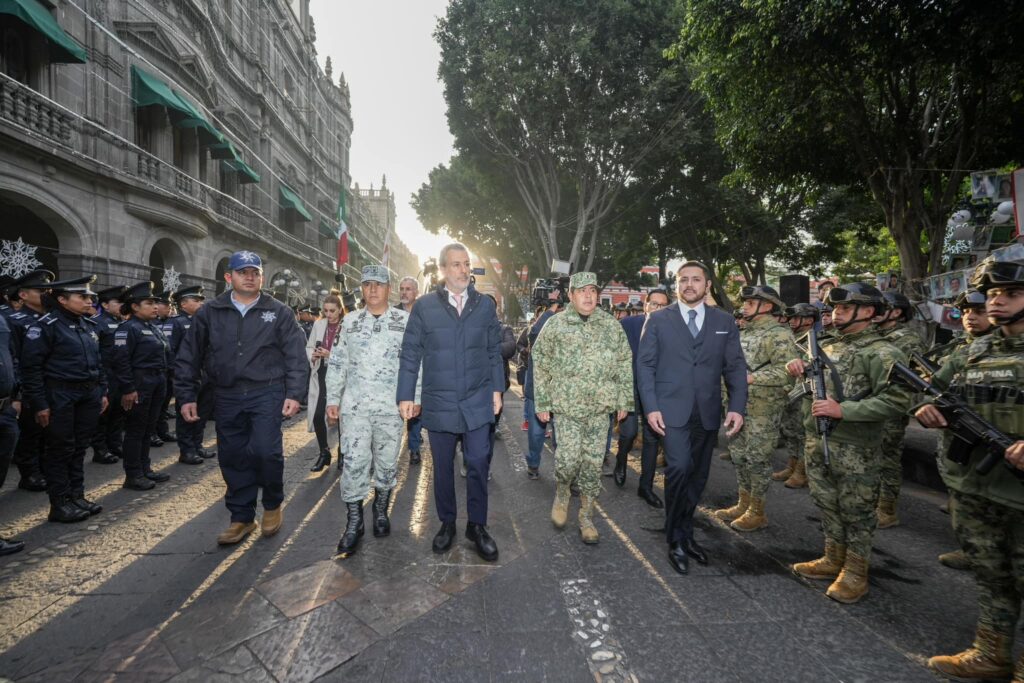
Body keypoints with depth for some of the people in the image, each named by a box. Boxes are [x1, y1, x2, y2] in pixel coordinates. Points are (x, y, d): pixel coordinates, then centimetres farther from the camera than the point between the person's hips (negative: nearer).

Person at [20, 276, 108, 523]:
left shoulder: (88, 325, 11)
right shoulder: (45, 326, -11)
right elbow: (31, 368, -13)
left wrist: (102, 391, 12)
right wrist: (39, 404, -15)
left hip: (88, 395, 7)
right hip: (60, 396, -7)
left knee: (80, 447, 13)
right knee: (60, 450, 3)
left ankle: (77, 495, 24)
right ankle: (60, 504, 14)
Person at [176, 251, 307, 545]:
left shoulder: (278, 312, 1)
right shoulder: (210, 312, 6)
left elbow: (296, 356, -2)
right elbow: (188, 358, 10)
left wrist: (294, 394, -9)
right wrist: (186, 396, 6)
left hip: (267, 394, -3)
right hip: (227, 397, 3)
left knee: (266, 451, -13)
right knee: (233, 458, 9)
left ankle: (273, 504, 15)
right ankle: (242, 517, 25)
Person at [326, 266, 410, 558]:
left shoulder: (405, 321, 1)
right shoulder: (350, 321, 8)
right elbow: (337, 363, 11)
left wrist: (414, 398, -4)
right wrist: (332, 399, 7)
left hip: (391, 408, -1)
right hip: (355, 407, 1)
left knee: (387, 463, 10)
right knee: (354, 464, 0)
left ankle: (381, 512, 30)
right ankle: (354, 523, 14)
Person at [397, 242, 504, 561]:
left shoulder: (485, 304, 4)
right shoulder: (424, 306, -1)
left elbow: (494, 351, 8)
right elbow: (410, 354, 0)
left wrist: (497, 389, 5)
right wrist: (406, 395, -2)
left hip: (478, 402, 1)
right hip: (439, 403, 0)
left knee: (478, 465, 5)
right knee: (443, 467, 13)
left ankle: (477, 526, 23)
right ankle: (447, 523, 32)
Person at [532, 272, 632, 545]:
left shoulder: (611, 324, 4)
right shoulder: (555, 324, -1)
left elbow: (624, 363, 9)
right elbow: (540, 364, 2)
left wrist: (624, 400, 6)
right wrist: (542, 403, 0)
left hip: (600, 406, 2)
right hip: (566, 404, -2)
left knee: (593, 464, 6)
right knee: (569, 456, -8)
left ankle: (586, 517, 23)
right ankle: (562, 493, 25)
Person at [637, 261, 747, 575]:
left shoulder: (725, 321, 8)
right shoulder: (658, 320, 2)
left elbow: (735, 367, 7)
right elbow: (645, 364, -1)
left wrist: (737, 407, -5)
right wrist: (651, 407, -9)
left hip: (708, 413, 3)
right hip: (672, 410, -3)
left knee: (698, 475, 11)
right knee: (679, 469, -14)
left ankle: (684, 532, 30)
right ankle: (677, 540, 6)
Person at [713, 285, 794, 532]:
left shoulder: (779, 334, -13)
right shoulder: (744, 333, 13)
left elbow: (785, 370, -24)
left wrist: (751, 377, -31)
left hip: (763, 409, -8)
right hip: (738, 406, 8)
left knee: (757, 459, 2)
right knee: (740, 456, 15)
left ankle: (757, 512, 16)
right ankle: (743, 504, 28)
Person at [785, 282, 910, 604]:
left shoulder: (881, 352, -12)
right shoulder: (828, 344, 11)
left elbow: (897, 399, -20)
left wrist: (843, 410, -24)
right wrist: (798, 366, 3)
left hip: (854, 449, -7)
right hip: (818, 441, 8)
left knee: (856, 511, 7)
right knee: (827, 505, 18)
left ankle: (855, 573, 21)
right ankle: (833, 561, 33)